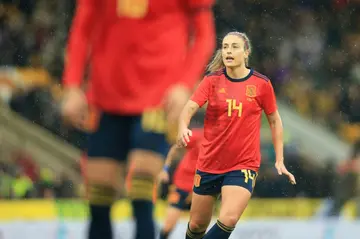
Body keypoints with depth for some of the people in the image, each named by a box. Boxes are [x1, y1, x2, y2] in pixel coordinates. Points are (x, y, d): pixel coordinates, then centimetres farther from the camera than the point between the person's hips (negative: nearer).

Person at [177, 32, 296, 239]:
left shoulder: (261, 84, -3)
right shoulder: (212, 80, -2)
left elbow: (275, 120, 8)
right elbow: (190, 107, -13)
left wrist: (280, 161, 5)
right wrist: (183, 128, -36)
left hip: (244, 165, -2)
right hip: (209, 164, 2)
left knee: (228, 220, -23)